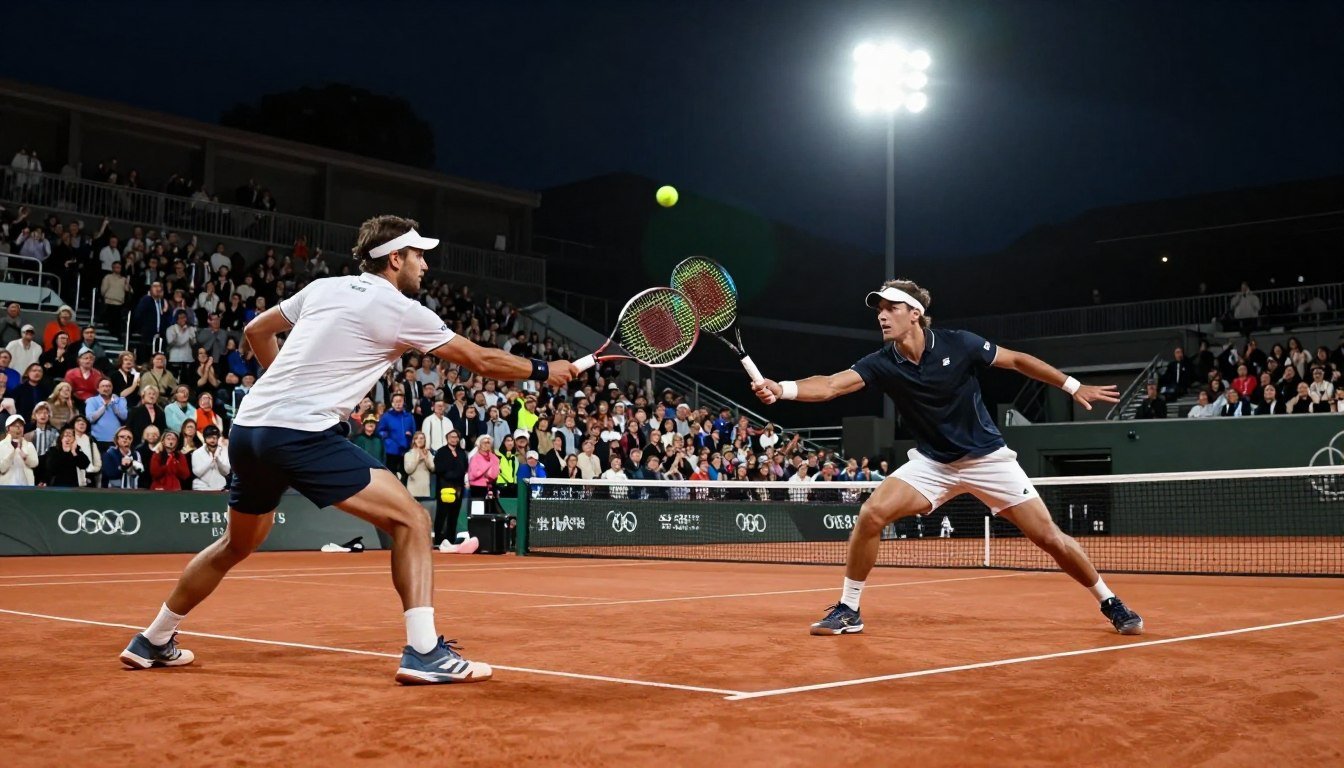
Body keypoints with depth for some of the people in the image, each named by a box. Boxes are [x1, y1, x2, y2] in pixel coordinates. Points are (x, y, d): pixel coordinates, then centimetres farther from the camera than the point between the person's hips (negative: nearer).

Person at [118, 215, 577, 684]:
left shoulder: (323, 288, 17)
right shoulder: (402, 310, -1)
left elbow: (255, 331, 28)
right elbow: (480, 360, 6)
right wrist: (544, 371, 19)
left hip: (248, 428, 8)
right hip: (302, 434, -8)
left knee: (236, 546, 28)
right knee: (410, 519, -5)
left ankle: (153, 643, 39)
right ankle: (424, 653, -13)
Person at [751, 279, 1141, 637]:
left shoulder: (958, 344, -16)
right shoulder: (882, 364, -12)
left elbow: (1017, 360, -2)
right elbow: (831, 385, -26)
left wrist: (1073, 386, 2)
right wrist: (781, 389, -44)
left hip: (988, 458, -2)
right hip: (932, 462, 2)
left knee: (1048, 537, -4)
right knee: (871, 514, -18)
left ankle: (1110, 603, 20)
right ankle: (848, 610, -3)